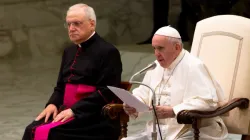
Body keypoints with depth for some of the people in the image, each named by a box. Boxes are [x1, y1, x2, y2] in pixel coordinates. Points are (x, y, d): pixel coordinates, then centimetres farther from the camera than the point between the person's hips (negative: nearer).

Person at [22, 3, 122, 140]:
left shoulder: (108, 52, -6)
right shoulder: (69, 51, 19)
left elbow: (106, 92, -13)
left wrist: (74, 110, -19)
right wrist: (52, 104, 2)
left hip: (93, 119, -7)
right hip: (67, 112, 7)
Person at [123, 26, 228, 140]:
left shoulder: (194, 67, -11)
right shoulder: (156, 67, 14)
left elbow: (208, 101, -22)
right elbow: (143, 95, 19)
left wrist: (173, 111, -28)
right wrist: (133, 106, -5)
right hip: (157, 131, 7)